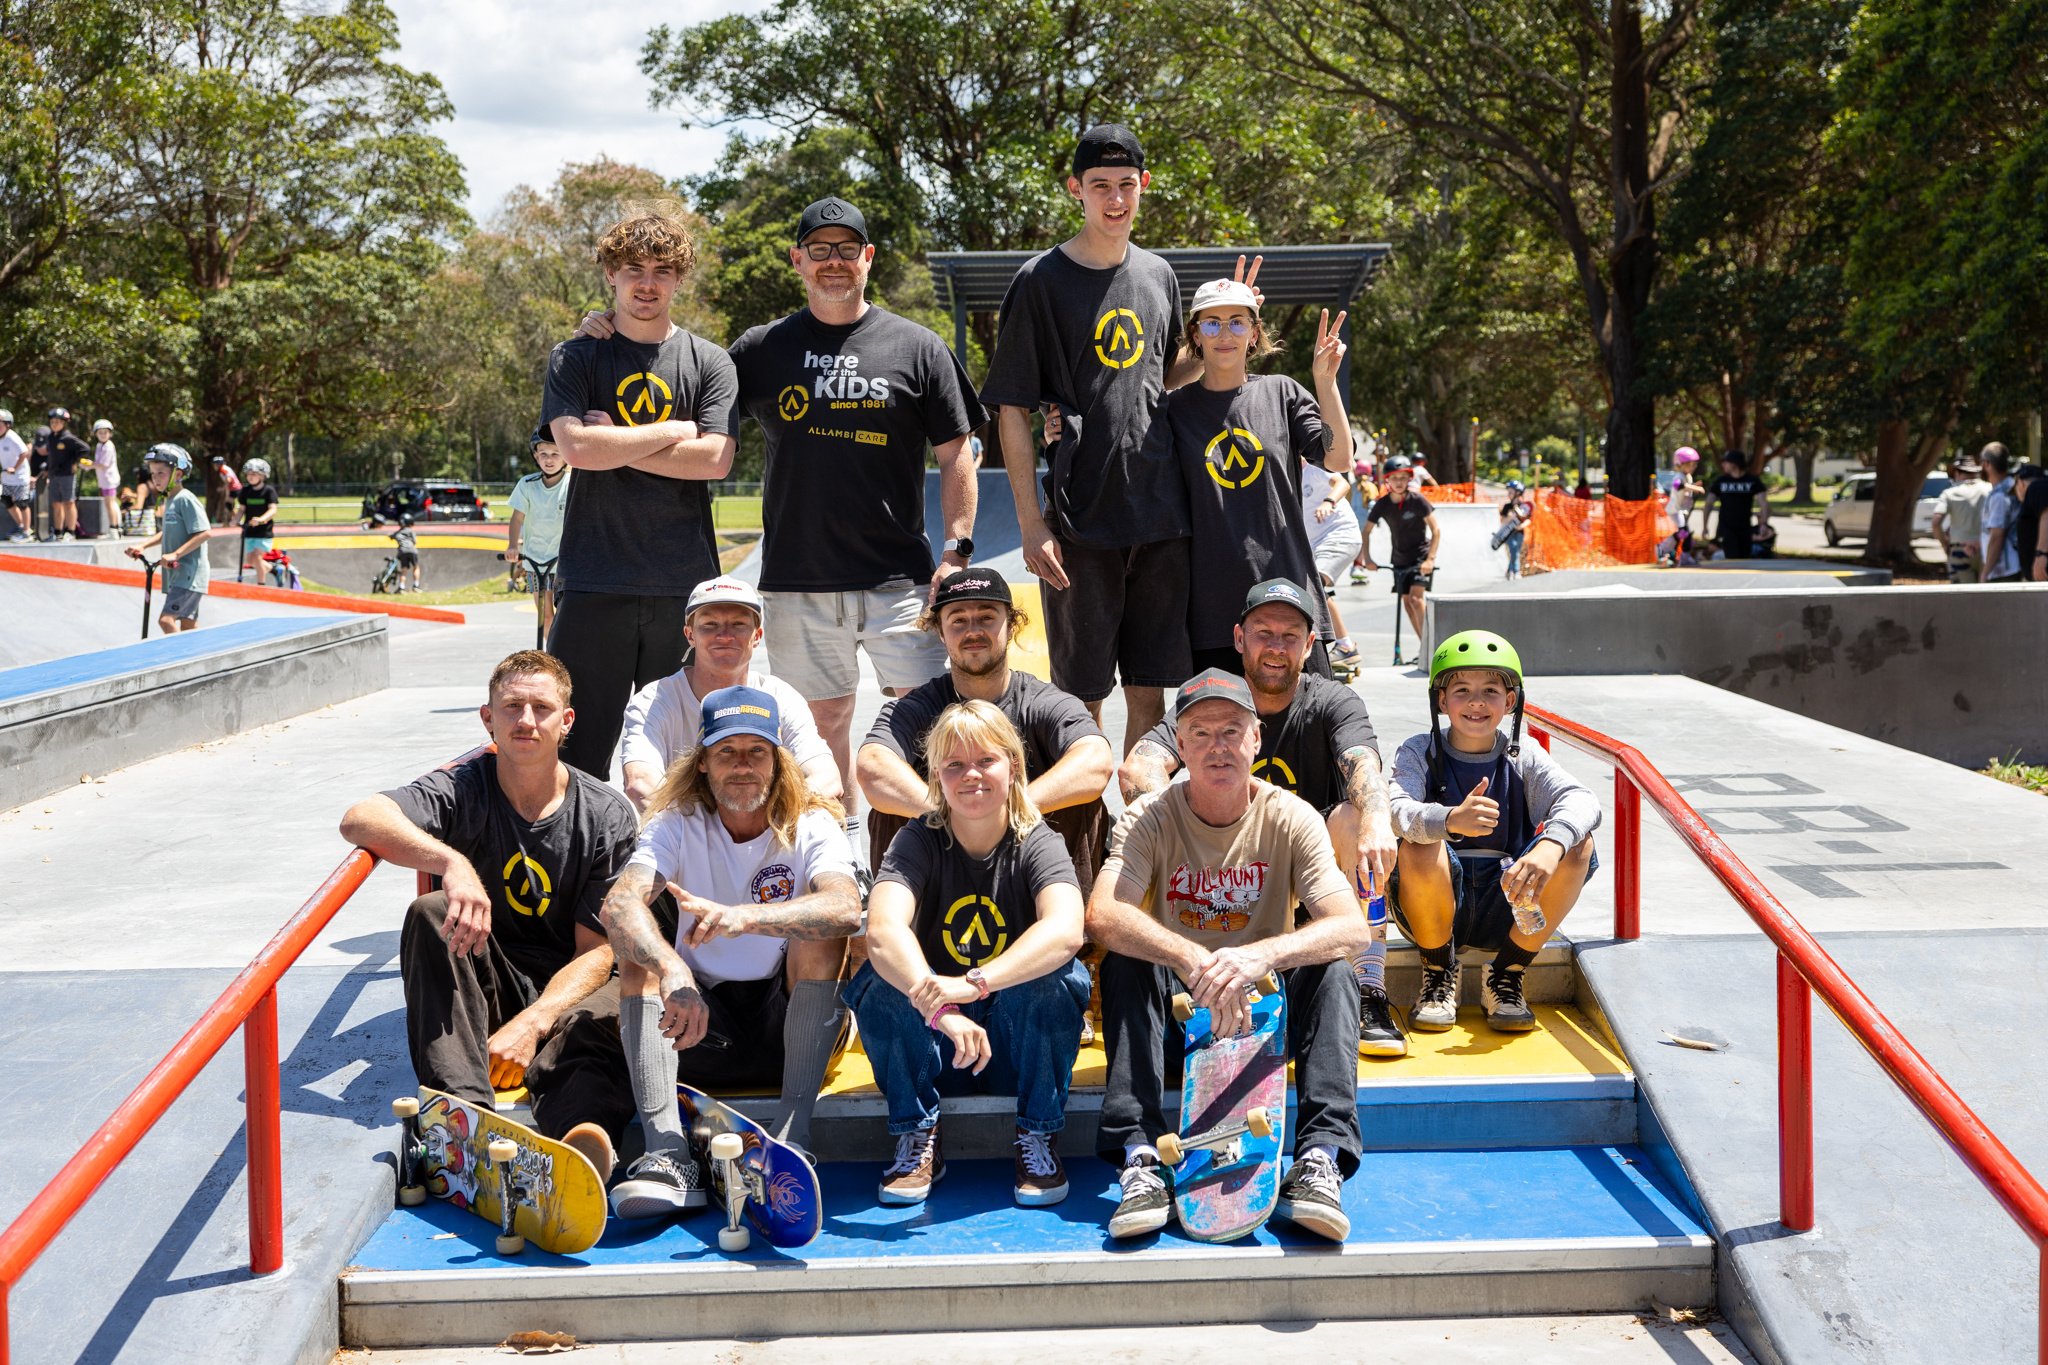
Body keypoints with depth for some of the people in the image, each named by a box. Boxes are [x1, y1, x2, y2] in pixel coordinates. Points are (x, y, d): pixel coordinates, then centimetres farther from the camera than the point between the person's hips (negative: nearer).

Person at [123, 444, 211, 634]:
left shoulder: (186, 499, -14)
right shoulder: (169, 500, 14)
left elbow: (204, 532, -22)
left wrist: (176, 554, -25)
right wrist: (143, 546, 13)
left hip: (189, 573, -10)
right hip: (176, 574, 10)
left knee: (166, 619, -19)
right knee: (187, 623, 14)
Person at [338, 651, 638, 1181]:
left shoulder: (606, 815, -3)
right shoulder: (462, 790, -3)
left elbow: (596, 952, -7)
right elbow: (360, 819, -24)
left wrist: (533, 1023, -26)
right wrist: (453, 863, -42)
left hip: (564, 996, -1)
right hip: (481, 993, 1)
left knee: (611, 1012, -35)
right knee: (431, 914, -28)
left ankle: (580, 1129, -69)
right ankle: (467, 1109, -47)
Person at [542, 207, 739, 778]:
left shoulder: (708, 362, 8)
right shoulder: (575, 359, 6)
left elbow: (714, 459, -6)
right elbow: (578, 448, -11)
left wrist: (617, 443, -8)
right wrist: (673, 432, -4)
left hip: (685, 582, 1)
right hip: (595, 581, -1)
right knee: (578, 744, -1)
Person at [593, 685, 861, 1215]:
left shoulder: (811, 826, -7)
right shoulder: (678, 823, -4)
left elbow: (847, 907, -30)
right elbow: (619, 904, -24)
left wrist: (743, 918, -46)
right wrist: (671, 970, -45)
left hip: (790, 1027, -1)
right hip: (701, 1024, 1)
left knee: (821, 932, -25)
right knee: (639, 950, -22)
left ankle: (793, 1132, -30)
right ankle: (667, 1152, -37)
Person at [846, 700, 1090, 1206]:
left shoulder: (1037, 844, -12)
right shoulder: (918, 841, -10)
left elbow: (1065, 930, -34)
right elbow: (883, 931, -30)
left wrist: (973, 983, -49)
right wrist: (941, 1009, -47)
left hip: (1021, 1044, -1)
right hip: (934, 1046, 1)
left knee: (1054, 972, -30)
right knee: (882, 975, -26)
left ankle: (1037, 1136, -9)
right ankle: (918, 1136, -7)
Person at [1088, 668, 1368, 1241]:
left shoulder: (1290, 818, -8)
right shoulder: (1153, 818, -9)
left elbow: (1353, 927, -22)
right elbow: (1102, 915, -27)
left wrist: (1262, 956, -42)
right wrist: (1194, 960, -45)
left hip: (1265, 1002, 0)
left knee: (1332, 970, -27)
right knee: (1124, 964, -29)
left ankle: (1321, 1159, -35)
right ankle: (1139, 1161, -35)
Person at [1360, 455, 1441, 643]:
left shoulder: (1417, 501, -16)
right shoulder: (1382, 504, -6)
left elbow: (1436, 530, -15)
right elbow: (1367, 531, 2)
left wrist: (1430, 558, -25)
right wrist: (1367, 558, -7)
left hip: (1420, 556, -5)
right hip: (1399, 559, 5)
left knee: (1415, 597, -21)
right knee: (1406, 601, 5)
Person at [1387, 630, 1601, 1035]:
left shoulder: (1523, 759, 4)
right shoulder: (1420, 754, -1)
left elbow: (1582, 800, -15)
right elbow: (1393, 811, -22)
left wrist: (1550, 846, -39)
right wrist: (1449, 820, -45)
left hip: (1504, 906, 2)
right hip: (1435, 906, -2)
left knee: (1578, 844, -20)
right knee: (1419, 846, -32)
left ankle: (1506, 977, -4)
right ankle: (1439, 974, -5)